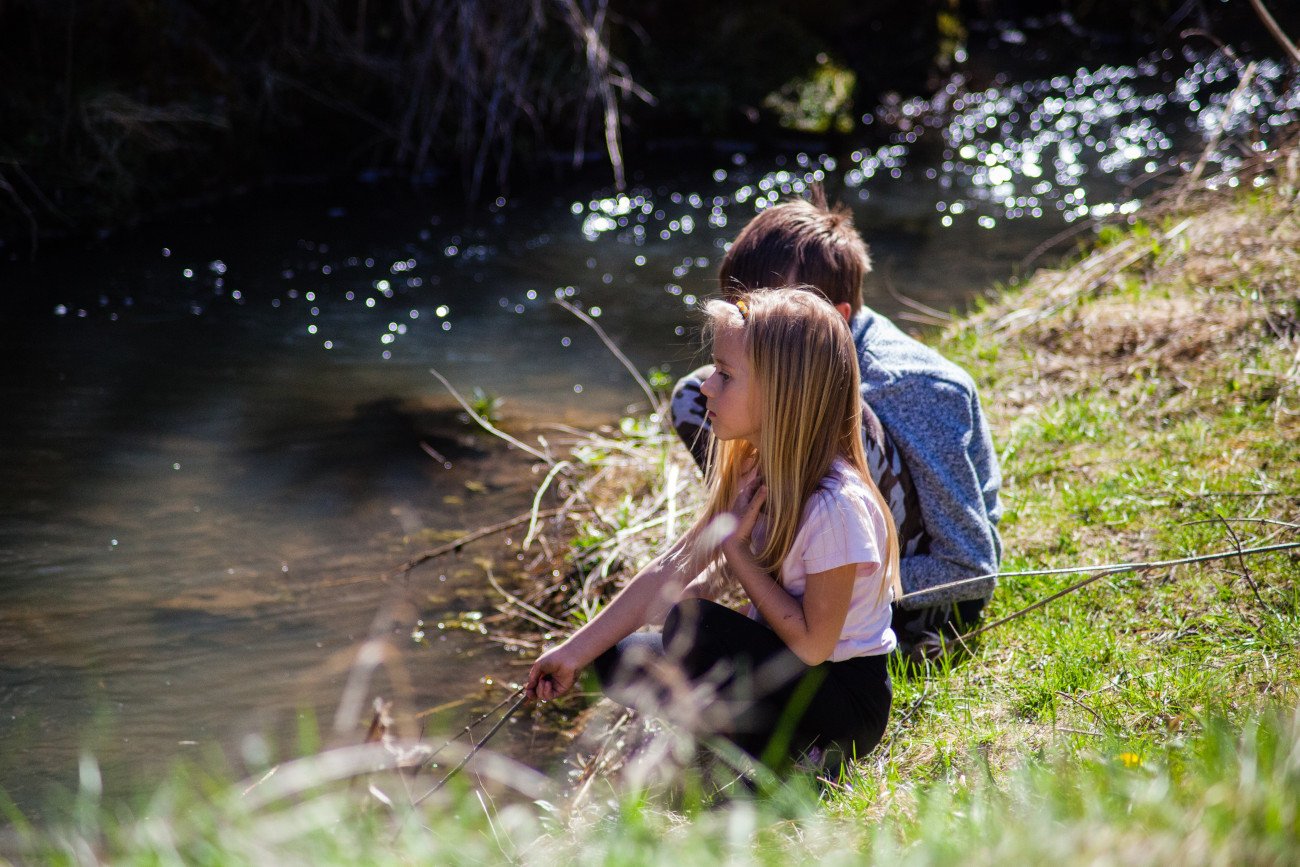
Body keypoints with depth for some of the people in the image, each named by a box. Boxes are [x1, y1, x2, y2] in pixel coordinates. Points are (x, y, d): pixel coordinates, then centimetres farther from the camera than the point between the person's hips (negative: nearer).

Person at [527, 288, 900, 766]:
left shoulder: (836, 506, -28)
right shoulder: (752, 474, -1)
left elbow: (812, 644, -25)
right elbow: (672, 569, 1)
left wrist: (737, 550, -19)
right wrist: (574, 652, -1)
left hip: (846, 702, -9)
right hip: (775, 664, 9)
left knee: (692, 623, -28)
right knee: (619, 659, 4)